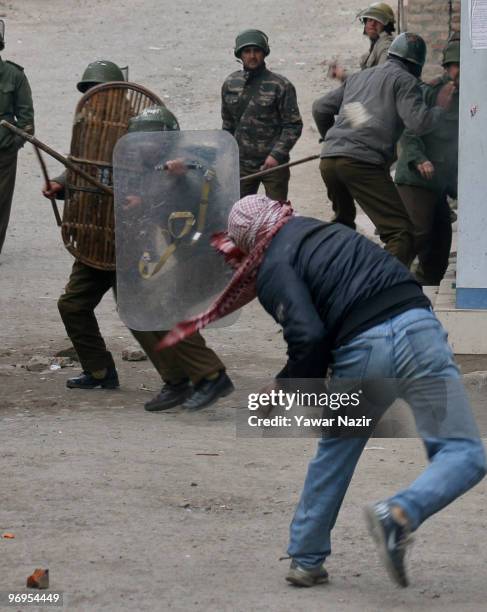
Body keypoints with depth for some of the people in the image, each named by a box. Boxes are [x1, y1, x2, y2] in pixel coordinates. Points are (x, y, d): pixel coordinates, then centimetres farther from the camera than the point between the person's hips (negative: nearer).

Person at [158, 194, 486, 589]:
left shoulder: (273, 268, 7)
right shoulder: (322, 228, 25)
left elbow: (309, 338, -7)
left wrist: (285, 386, 8)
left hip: (359, 355, -2)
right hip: (415, 330, 2)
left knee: (334, 456, 23)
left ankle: (306, 560, 30)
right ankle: (401, 514, -24)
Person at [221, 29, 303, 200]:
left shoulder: (280, 85, -5)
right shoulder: (230, 84, 7)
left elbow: (293, 125, -5)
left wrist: (277, 155, -15)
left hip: (273, 163, -3)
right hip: (242, 164, 3)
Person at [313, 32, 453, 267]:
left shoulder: (359, 77, 27)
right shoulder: (404, 80, 6)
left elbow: (320, 108, 31)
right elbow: (418, 122, -6)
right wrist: (440, 108, 13)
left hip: (328, 160, 7)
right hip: (363, 163, -7)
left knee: (343, 221, 32)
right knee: (401, 232, -11)